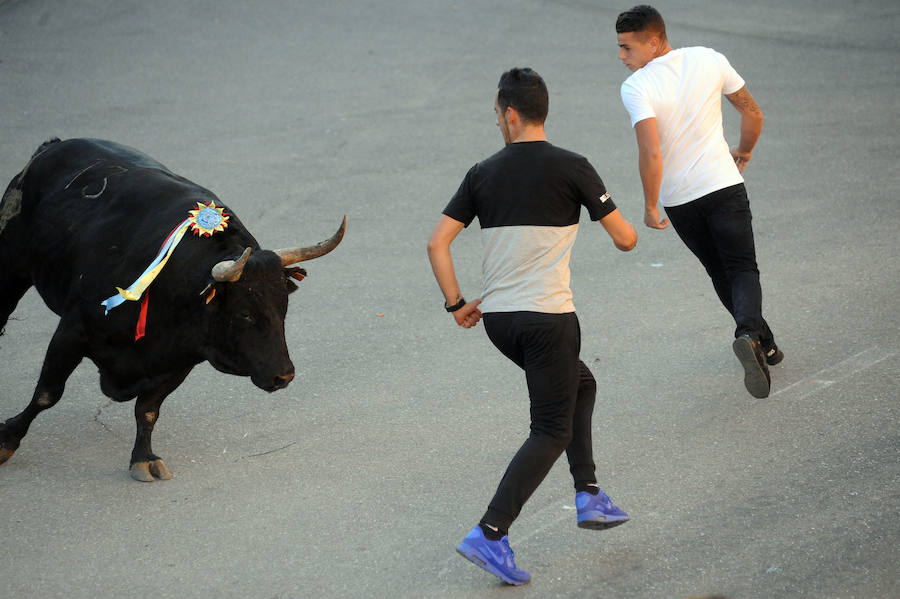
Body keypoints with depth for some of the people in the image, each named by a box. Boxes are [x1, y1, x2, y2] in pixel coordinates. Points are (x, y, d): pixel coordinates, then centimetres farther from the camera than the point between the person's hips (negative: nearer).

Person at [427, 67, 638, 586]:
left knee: (580, 385, 28)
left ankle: (589, 497, 24)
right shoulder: (571, 168, -6)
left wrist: (457, 304, 11)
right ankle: (490, 533, -11)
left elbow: (437, 242, 1)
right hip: (548, 317, -5)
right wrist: (628, 228, 20)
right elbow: (625, 239, -4)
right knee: (552, 431, 1)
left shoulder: (483, 173, 4)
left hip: (497, 320, 6)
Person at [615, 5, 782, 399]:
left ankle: (763, 345, 26)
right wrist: (743, 152, 25)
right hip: (724, 186, 1)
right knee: (743, 269, 5)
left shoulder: (636, 88, -17)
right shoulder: (708, 60, -3)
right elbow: (752, 112, 7)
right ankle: (750, 335, -22)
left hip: (679, 201, -1)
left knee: (720, 273, 19)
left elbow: (651, 152, -28)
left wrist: (650, 206, -15)